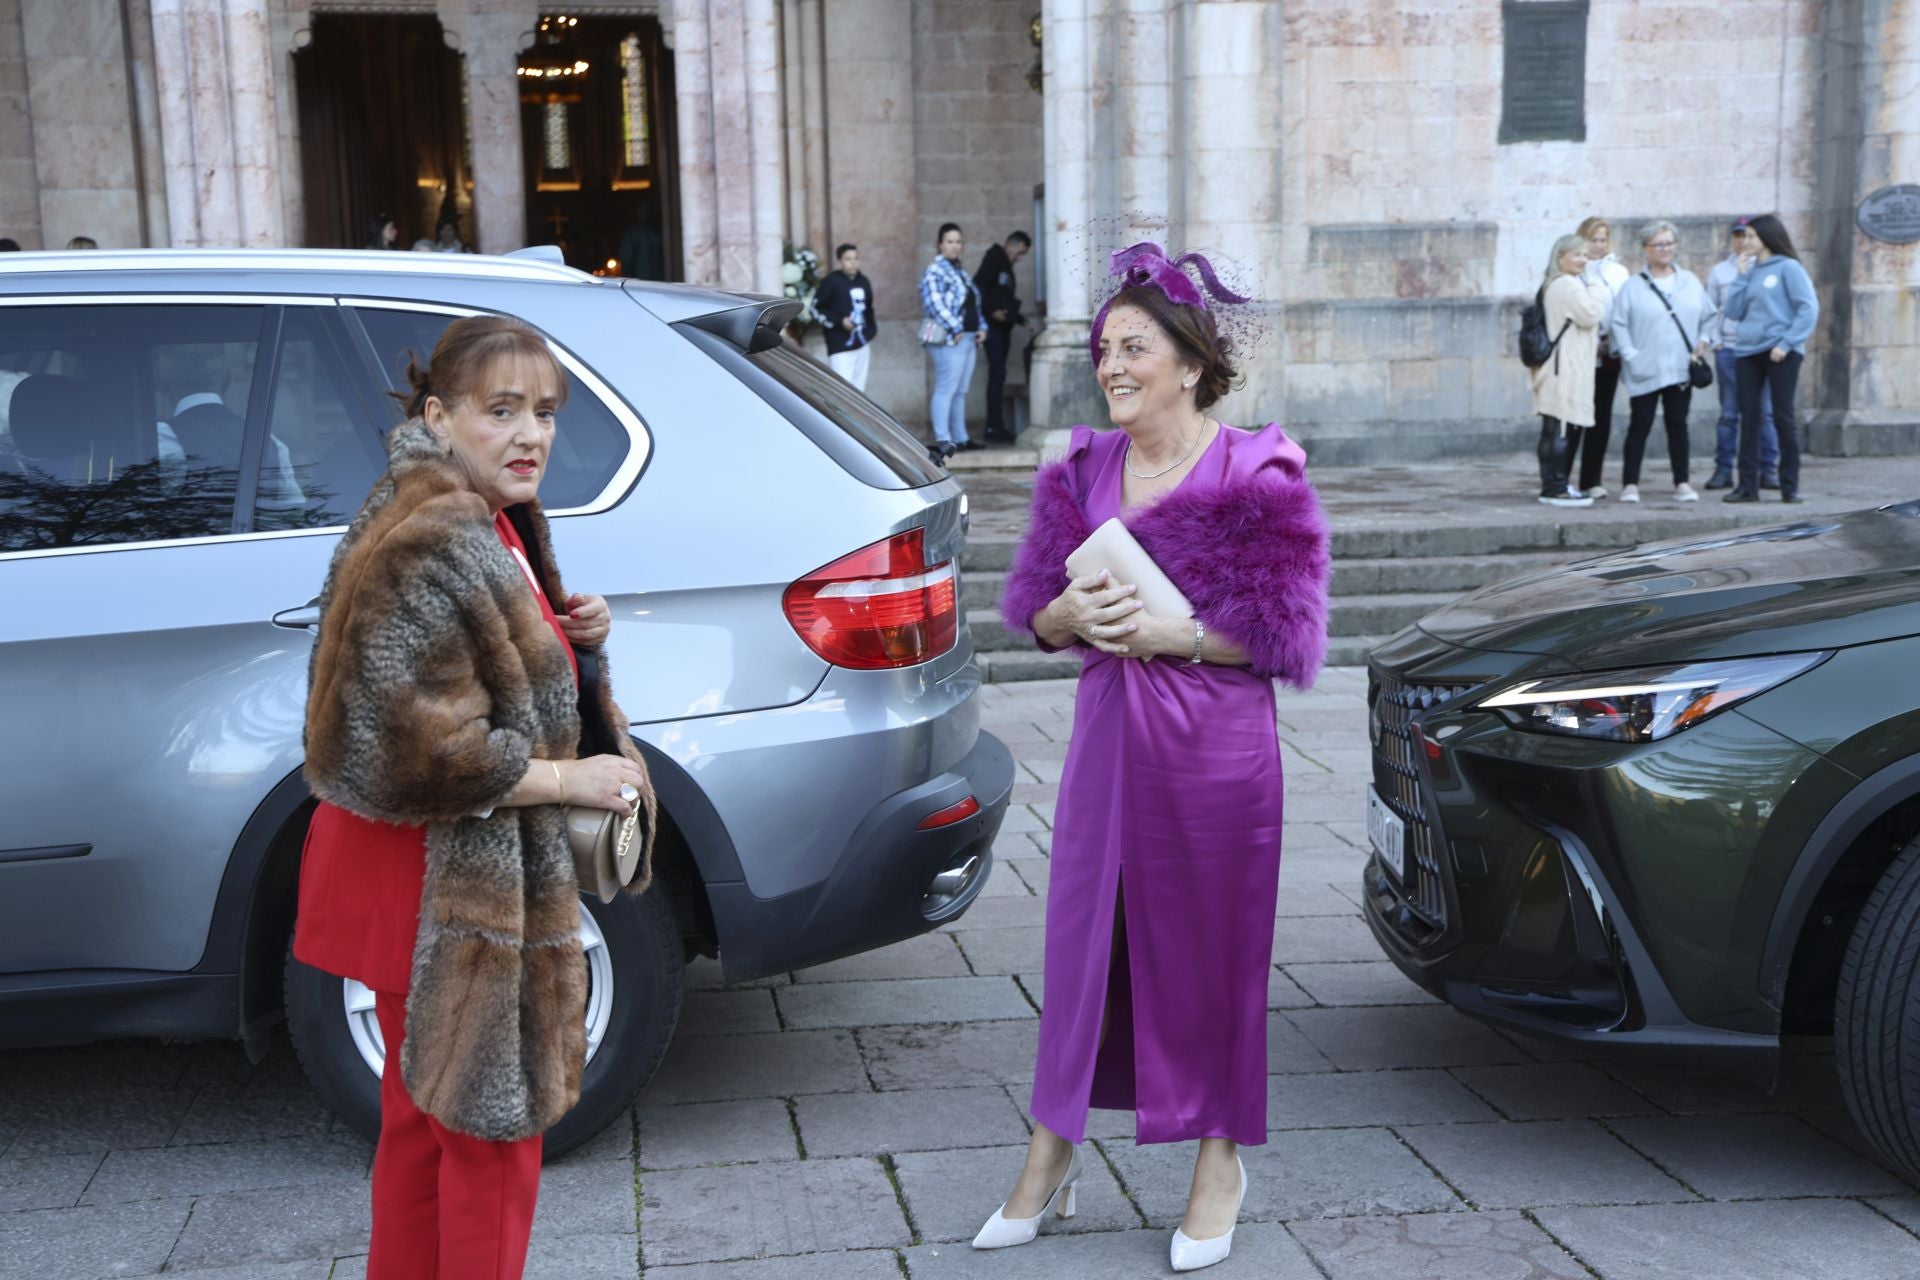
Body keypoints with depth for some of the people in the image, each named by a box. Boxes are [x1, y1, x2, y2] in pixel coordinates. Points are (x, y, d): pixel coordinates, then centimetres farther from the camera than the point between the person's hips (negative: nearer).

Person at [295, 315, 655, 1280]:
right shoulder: (425, 548, -23)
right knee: (491, 1125, 3)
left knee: (426, 1119, 22)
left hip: (470, 875, 10)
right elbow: (428, 754, -27)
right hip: (445, 888, -10)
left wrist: (573, 636, 0)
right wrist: (572, 780, -19)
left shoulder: (492, 523, 8)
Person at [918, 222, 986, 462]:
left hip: (967, 337, 9)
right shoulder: (934, 271, -7)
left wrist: (980, 327, 11)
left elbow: (973, 303, 25)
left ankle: (960, 438, 16)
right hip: (947, 339, -9)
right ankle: (943, 439, -14)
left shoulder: (960, 271, 20)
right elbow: (935, 303, -17)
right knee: (946, 389, -12)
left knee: (960, 391, 11)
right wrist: (955, 328, -19)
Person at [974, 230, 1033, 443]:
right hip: (993, 327, -9)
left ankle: (995, 427, 10)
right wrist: (992, 311, -24)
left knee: (998, 376, 8)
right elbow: (978, 285, -16)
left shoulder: (1006, 267, 22)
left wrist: (1022, 321, 17)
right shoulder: (994, 259, -4)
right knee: (997, 374, -13)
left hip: (1003, 327, 9)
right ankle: (995, 427, -16)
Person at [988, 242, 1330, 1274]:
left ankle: (1221, 1160, 24)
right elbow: (1029, 604, 10)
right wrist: (1073, 612, -12)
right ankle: (1054, 1149, 24)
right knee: (1083, 932, 9)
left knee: (1212, 944, 6)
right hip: (1107, 729, 5)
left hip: (1215, 744, -4)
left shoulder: (1256, 476, -8)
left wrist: (1170, 633, -18)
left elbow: (1285, 633, -9)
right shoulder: (1084, 471, 7)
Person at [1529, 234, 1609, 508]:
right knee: (1564, 428, -10)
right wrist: (1597, 285, -5)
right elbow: (1591, 315, -15)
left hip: (1558, 369, 11)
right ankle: (1557, 488, -10)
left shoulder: (1551, 285, 22)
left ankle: (1551, 486, 14)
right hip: (1567, 369, -11)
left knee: (1554, 429, 11)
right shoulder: (1569, 285, -11)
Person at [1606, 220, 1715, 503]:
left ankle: (1682, 483, 14)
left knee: (1678, 425, 9)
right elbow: (1618, 323, -6)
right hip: (1645, 371, -3)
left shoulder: (1691, 282, 9)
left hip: (1681, 369, 3)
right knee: (1640, 426, 0)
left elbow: (1710, 316, 16)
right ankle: (1630, 483, 5)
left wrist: (1703, 341, 2)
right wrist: (1630, 354, -13)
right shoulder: (1632, 287, -2)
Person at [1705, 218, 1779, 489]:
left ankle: (1768, 469, 6)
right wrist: (1714, 340, 1)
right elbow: (1710, 310, 11)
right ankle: (1723, 469, 9)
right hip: (1728, 349, 1)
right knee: (1728, 413, 4)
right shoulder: (1720, 271, 9)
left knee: (1765, 412, 0)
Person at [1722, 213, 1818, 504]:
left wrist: (1787, 343, -15)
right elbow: (1733, 311, 7)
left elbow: (1808, 309, -9)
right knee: (1749, 418, 5)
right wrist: (1742, 276, 1)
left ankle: (1790, 485, 6)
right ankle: (1747, 485, 9)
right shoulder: (1750, 269, 12)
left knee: (1783, 417, -1)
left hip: (1780, 353, -5)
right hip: (1747, 352, 5)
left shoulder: (1788, 267, -4)